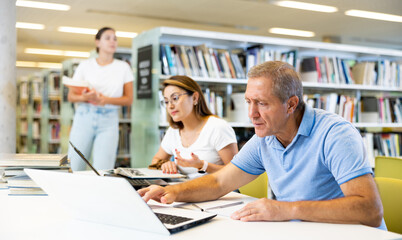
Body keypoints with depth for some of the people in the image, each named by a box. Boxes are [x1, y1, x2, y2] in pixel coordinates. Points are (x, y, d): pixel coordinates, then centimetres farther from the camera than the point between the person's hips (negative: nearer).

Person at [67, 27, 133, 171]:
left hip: (109, 121, 0)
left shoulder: (123, 67, 9)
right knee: (74, 168, -1)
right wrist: (85, 97, -16)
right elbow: (71, 96, 7)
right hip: (84, 117, 0)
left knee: (103, 171, -8)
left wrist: (104, 100, -11)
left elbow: (128, 99, 5)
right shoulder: (85, 65, 9)